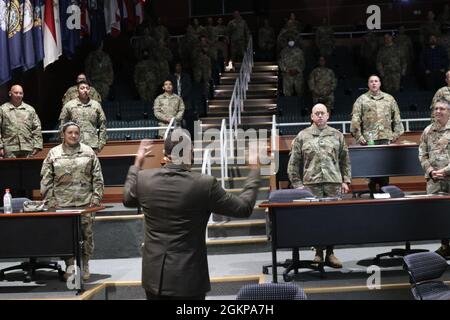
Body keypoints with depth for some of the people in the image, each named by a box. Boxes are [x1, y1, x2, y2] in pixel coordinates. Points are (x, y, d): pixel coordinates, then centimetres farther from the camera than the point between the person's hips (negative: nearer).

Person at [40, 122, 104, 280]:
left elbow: (97, 177, 6)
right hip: (62, 203, 0)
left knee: (86, 234, 5)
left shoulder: (88, 152, 6)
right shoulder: (54, 153, 4)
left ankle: (85, 265, 19)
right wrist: (50, 200, -3)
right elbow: (46, 179, 3)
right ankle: (69, 266, 15)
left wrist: (96, 196, -1)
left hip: (85, 202, 1)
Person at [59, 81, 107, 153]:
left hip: (92, 145, 1)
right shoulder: (69, 106, 7)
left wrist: (101, 142, 5)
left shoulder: (96, 105, 10)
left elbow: (102, 125, 12)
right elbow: (62, 125, 8)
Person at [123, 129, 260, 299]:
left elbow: (128, 199, 18)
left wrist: (137, 164, 31)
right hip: (187, 277, -4)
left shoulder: (144, 178, -6)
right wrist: (254, 170, 7)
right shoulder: (205, 184, -17)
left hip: (154, 275, 4)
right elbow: (244, 207, -5)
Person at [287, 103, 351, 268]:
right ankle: (318, 253, 8)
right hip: (311, 183, -1)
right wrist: (297, 184, 0)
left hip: (334, 182, 2)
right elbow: (294, 162, 6)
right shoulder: (302, 136, 7)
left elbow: (345, 160, 14)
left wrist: (345, 181, 7)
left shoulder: (337, 135, 13)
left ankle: (330, 253, 10)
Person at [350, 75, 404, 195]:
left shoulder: (389, 98, 16)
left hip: (386, 137, 2)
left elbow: (396, 117, 16)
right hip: (369, 138, -2)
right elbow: (355, 120, 0)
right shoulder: (361, 100, 7)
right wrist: (358, 136, -7)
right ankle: (373, 192, 5)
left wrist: (396, 133, 7)